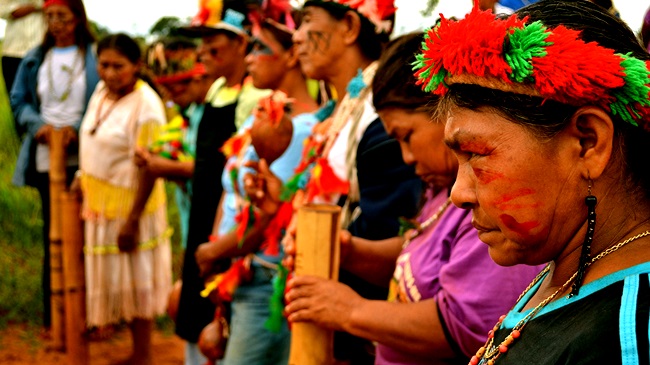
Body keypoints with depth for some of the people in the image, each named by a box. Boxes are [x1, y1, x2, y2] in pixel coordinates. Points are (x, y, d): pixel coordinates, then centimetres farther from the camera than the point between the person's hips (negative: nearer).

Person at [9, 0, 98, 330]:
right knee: (52, 232, 8)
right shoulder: (35, 59, 10)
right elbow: (18, 101, 12)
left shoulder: (96, 57, -3)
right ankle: (53, 313, 18)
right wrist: (38, 126, -7)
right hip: (46, 158, 3)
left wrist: (77, 128, -17)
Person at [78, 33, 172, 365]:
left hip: (129, 206, -8)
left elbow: (148, 169, -23)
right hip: (99, 204, 8)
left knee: (135, 280, 5)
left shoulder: (145, 105, -21)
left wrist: (132, 221, -23)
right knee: (113, 278, 17)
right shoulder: (102, 91, 3)